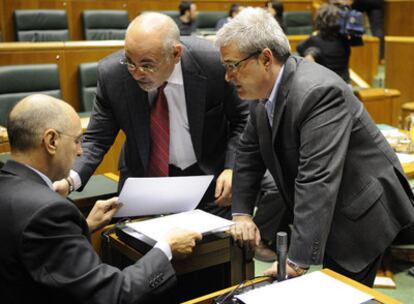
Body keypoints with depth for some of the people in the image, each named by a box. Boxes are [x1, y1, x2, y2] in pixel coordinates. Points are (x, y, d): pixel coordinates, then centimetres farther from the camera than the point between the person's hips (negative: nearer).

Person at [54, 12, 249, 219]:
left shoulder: (214, 63, -24)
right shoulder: (111, 73, -19)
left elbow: (242, 118, -7)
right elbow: (96, 140, -10)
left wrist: (232, 168, -20)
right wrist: (70, 180, -28)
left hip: (209, 177, 0)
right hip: (142, 178, 1)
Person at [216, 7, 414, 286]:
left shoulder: (319, 92, -29)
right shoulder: (266, 90, -2)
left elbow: (317, 181, -34)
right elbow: (249, 152, 8)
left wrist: (298, 261, -35)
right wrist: (241, 213, -3)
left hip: (361, 216, -8)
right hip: (326, 219, 8)